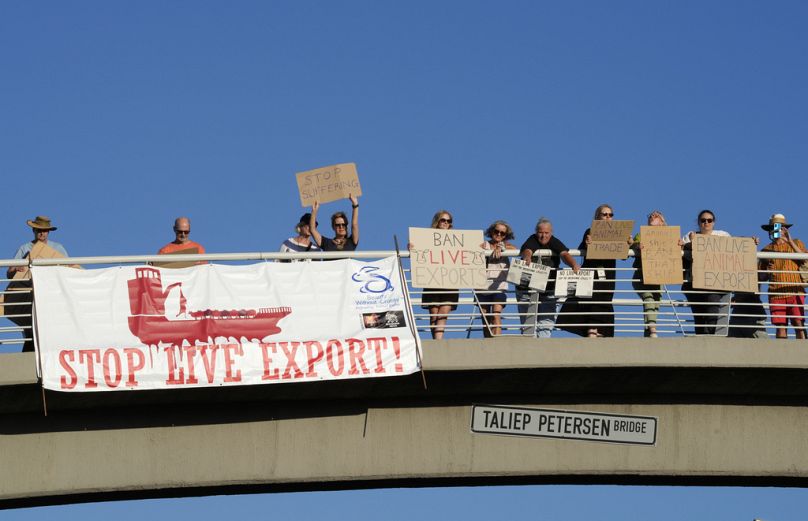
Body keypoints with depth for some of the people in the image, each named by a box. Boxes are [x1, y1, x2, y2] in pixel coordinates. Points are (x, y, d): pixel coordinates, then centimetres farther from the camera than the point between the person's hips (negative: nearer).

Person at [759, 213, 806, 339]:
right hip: (776, 294, 2)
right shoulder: (767, 249, 17)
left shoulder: (796, 243, 14)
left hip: (795, 292, -2)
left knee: (799, 324, -12)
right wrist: (766, 271, -4)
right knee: (781, 326, -5)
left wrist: (790, 242, -10)